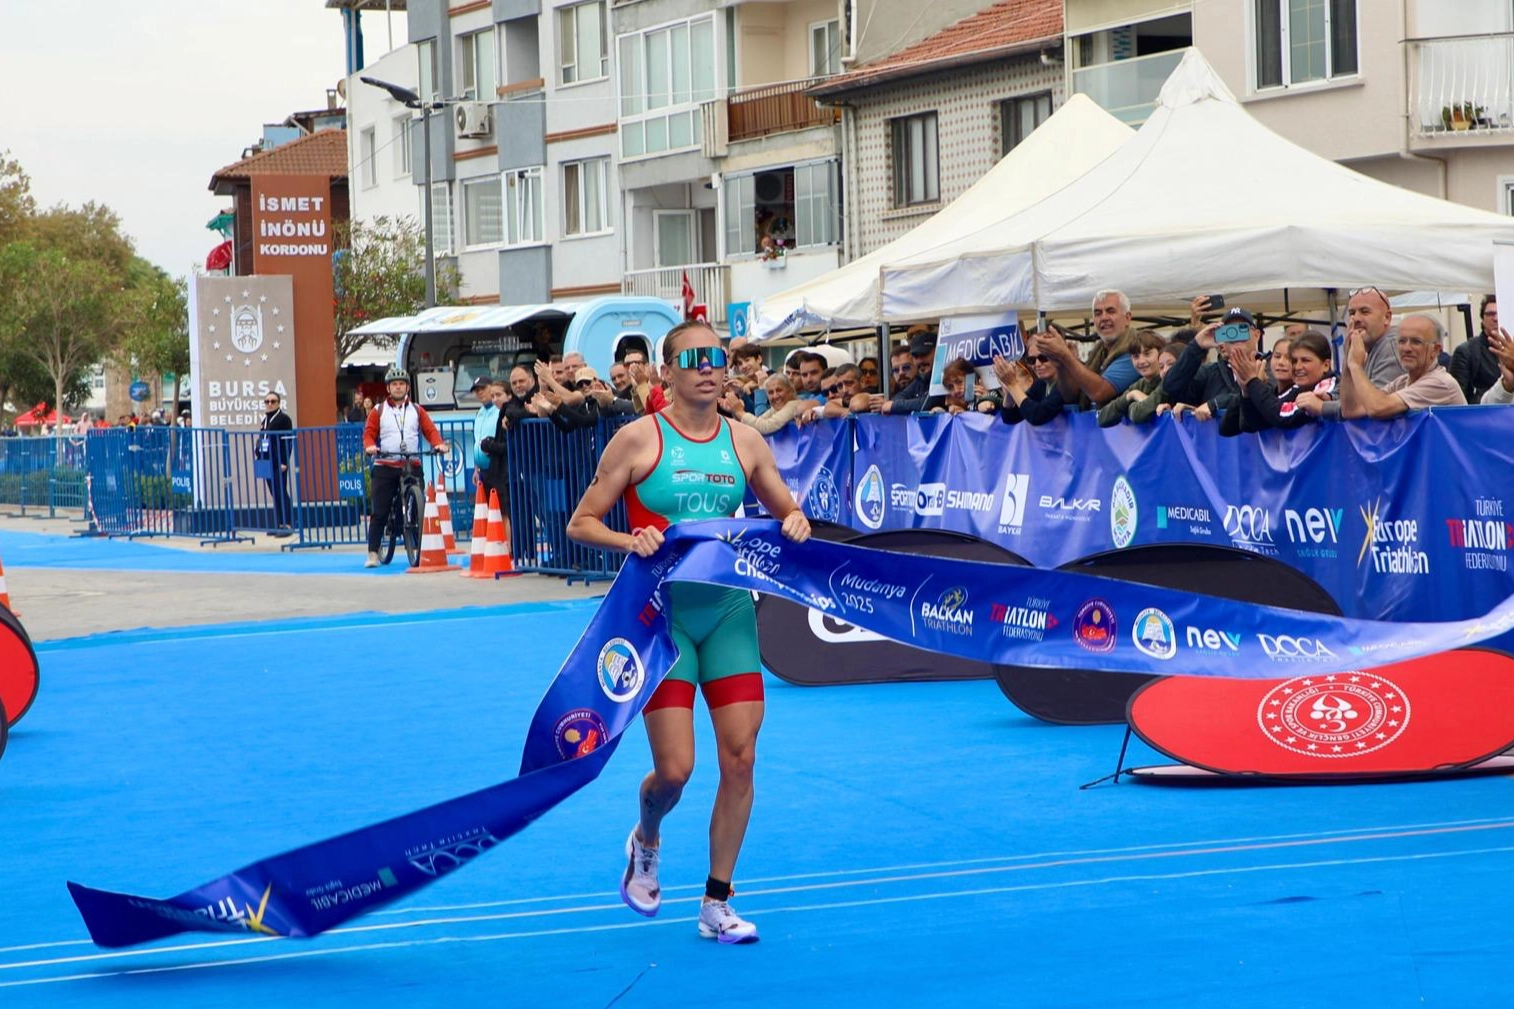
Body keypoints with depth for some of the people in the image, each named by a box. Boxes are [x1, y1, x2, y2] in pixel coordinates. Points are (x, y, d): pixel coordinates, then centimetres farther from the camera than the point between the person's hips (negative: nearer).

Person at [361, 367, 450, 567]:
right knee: (379, 512, -5)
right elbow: (369, 433, 4)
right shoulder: (379, 411, 10)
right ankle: (373, 554, -3)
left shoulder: (417, 410, 13)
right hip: (385, 467, -1)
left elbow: (430, 430, 6)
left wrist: (439, 443, -13)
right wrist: (370, 446, -17)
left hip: (412, 466, 1)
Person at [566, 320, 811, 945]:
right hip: (662, 612, -4)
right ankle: (645, 841, 30)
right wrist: (630, 541, -22)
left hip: (729, 610, 4)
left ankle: (717, 904, 10)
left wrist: (793, 524, -7)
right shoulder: (639, 439, -6)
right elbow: (581, 523, -3)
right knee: (674, 768, -7)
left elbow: (787, 511, 16)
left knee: (740, 756, -2)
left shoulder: (745, 442, 5)